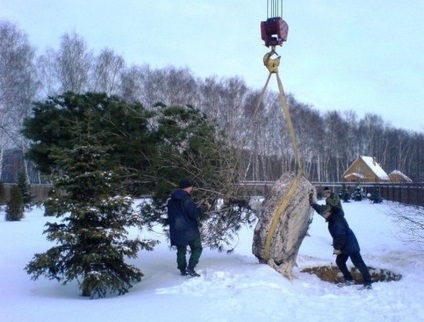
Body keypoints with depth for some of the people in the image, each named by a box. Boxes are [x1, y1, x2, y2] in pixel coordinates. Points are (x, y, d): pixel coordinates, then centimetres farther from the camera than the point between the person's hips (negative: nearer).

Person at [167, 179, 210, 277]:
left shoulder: (171, 200, 11)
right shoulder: (186, 199, -17)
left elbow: (170, 215, 20)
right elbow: (194, 213, -21)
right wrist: (205, 207, -10)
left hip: (176, 231, 7)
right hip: (189, 230, -7)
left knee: (181, 250, 13)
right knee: (197, 248, 4)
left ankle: (182, 270, 14)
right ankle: (190, 268, -8)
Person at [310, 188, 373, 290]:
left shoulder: (337, 220, -26)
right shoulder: (333, 217, 5)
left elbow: (341, 235, -31)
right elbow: (322, 210, 19)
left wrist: (337, 248, -21)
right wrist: (313, 204, 11)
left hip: (350, 246, -11)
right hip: (345, 246, 11)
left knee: (359, 264, -7)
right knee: (339, 261, 17)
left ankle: (368, 283, -3)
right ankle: (349, 280, 26)